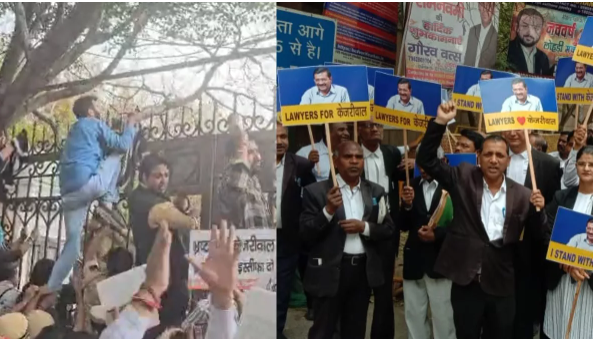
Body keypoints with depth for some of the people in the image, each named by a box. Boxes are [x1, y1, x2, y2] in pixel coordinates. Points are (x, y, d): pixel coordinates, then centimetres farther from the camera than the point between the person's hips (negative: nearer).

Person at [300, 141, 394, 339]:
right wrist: (328, 210, -24)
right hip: (330, 270, -4)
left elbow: (388, 230, 6)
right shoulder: (316, 191, -6)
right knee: (322, 332, 3)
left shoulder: (376, 192, 7)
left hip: (363, 270, 4)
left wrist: (364, 227, -12)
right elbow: (306, 234, -10)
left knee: (355, 331, 17)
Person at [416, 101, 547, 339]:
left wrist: (539, 210, -15)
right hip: (466, 281, -1)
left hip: (501, 285, 1)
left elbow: (541, 236, 5)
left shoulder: (521, 195, 1)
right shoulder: (463, 178, 0)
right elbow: (426, 160, -3)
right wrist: (440, 123, -14)